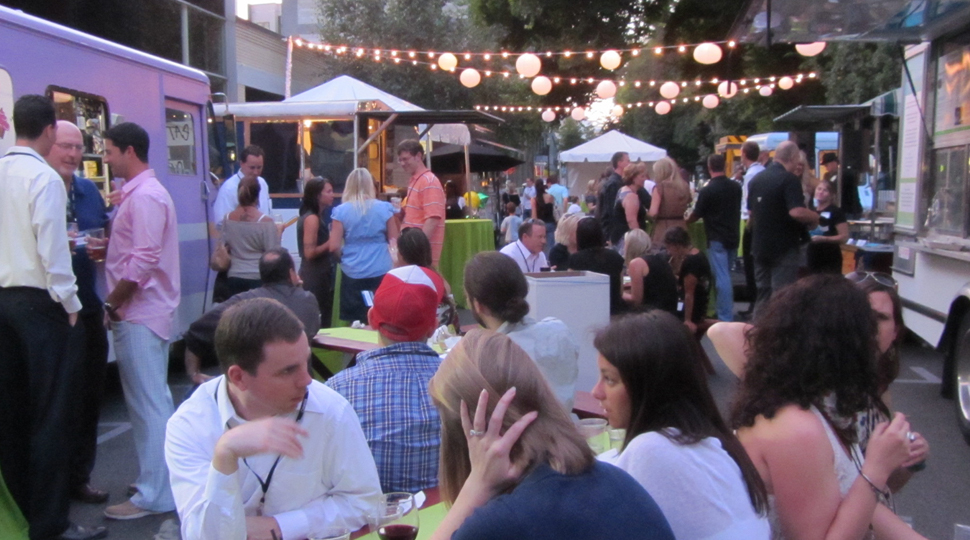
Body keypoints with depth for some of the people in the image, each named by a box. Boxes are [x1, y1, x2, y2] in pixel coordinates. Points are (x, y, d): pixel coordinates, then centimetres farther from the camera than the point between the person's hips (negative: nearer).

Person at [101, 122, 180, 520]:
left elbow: (143, 261, -22)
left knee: (148, 405, -3)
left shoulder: (145, 196, -16)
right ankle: (160, 479, 29)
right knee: (153, 401, 17)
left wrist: (112, 304, -13)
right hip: (139, 312, 10)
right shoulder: (138, 193, 16)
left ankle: (154, 495, 6)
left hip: (139, 314, -10)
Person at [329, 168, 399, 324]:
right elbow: (394, 240, 5)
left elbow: (334, 247, -4)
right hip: (381, 272, 0)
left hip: (353, 274, 0)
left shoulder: (341, 211, -3)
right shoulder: (384, 208, -1)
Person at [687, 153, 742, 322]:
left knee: (722, 278, -6)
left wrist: (685, 221, 16)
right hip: (733, 237, 6)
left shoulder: (707, 190, -14)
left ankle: (726, 318, -6)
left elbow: (696, 215, -5)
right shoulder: (736, 187, 4)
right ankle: (728, 313, 29)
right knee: (726, 276, 19)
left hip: (717, 239, -6)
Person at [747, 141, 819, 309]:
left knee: (763, 293, 15)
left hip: (760, 246, 7)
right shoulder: (790, 180, -15)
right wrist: (814, 217, -8)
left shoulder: (757, 179, 10)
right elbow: (797, 212, -26)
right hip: (785, 247, -7)